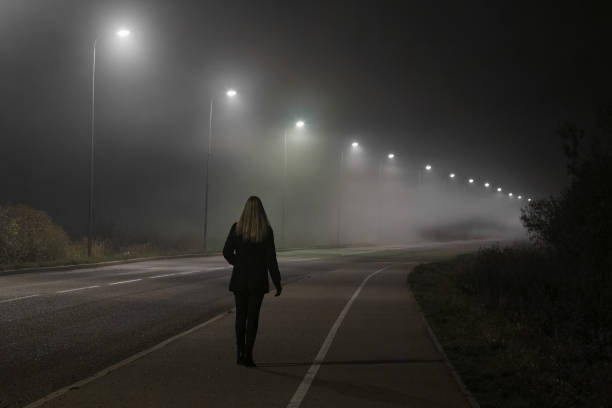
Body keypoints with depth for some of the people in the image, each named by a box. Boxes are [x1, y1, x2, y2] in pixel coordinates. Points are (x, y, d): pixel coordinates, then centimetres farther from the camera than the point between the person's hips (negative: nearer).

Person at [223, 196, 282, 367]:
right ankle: (248, 355, -2)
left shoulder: (237, 228, -5)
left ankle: (240, 353, 13)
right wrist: (277, 282, -1)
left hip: (239, 278, 2)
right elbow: (270, 259, -9)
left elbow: (227, 252, -2)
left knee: (240, 315, 12)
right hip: (258, 279, -2)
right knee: (253, 316, 3)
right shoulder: (266, 231, -9)